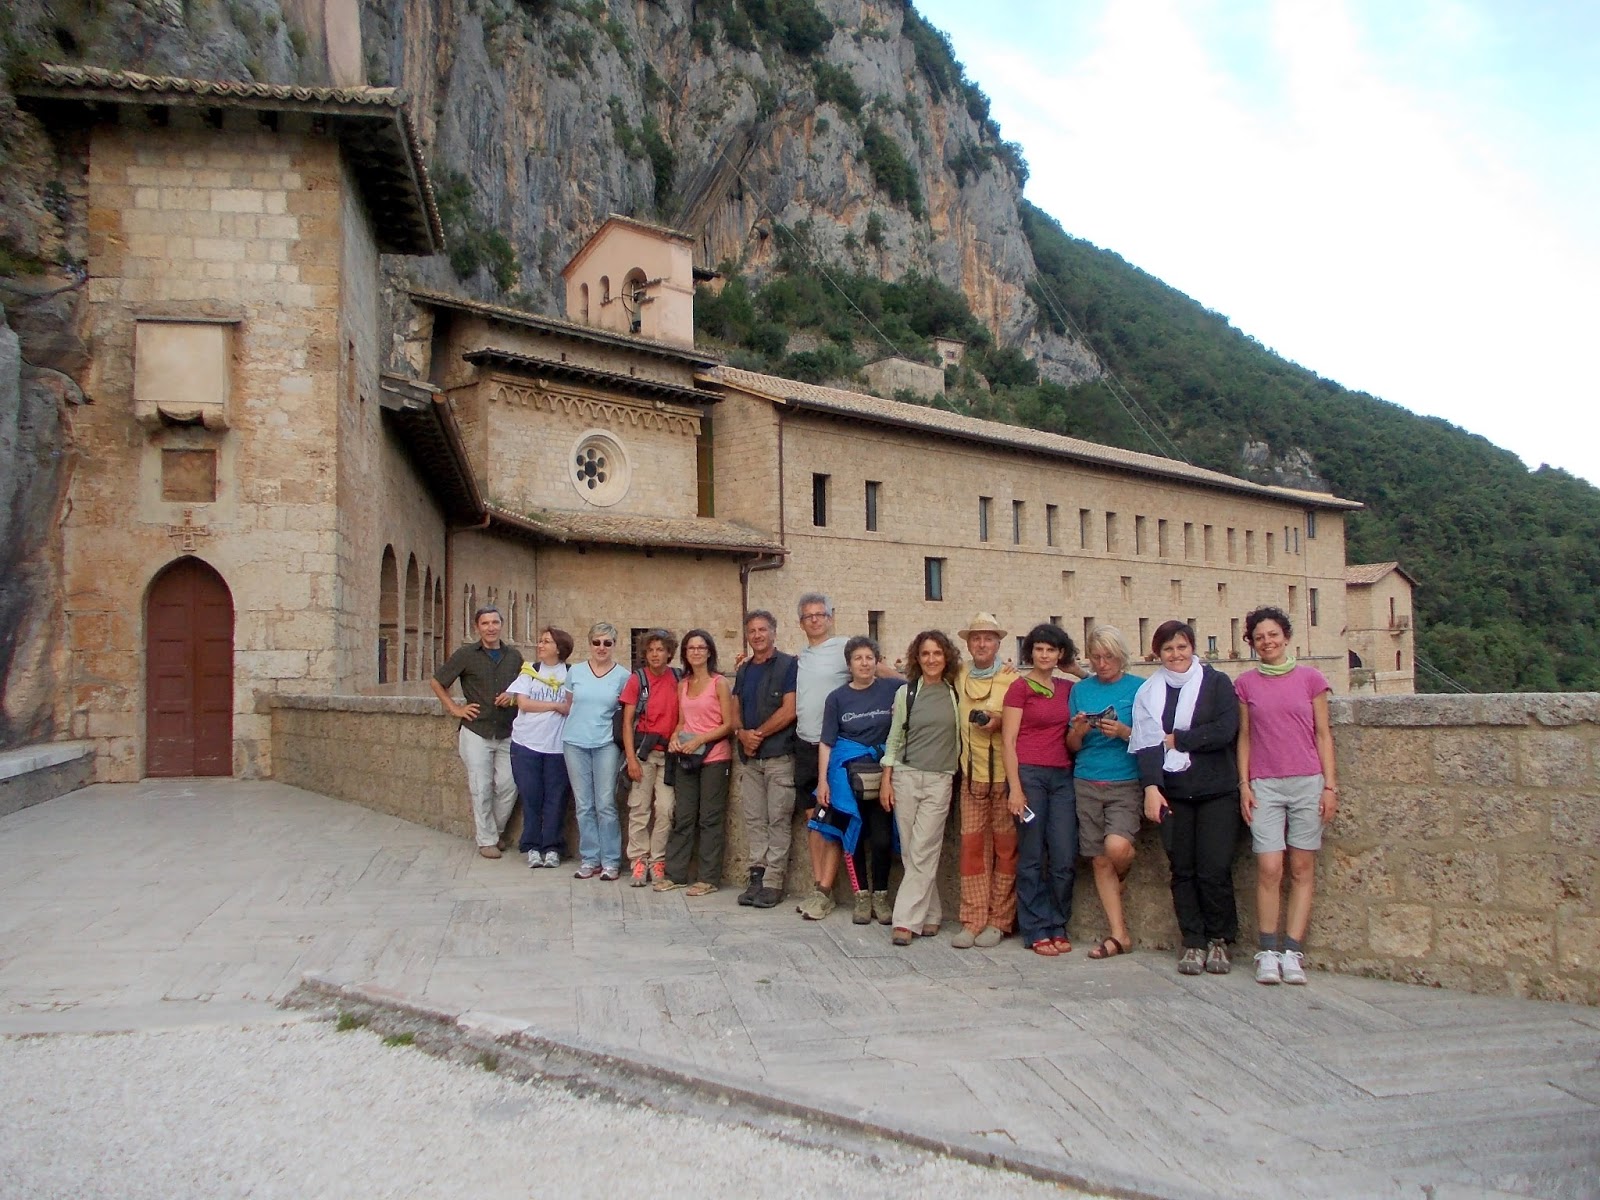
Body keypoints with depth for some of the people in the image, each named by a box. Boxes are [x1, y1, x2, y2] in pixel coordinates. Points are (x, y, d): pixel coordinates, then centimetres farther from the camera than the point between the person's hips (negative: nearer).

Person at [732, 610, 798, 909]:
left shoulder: (788, 665, -4)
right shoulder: (743, 670, 16)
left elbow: (788, 711, -12)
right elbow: (735, 711, 13)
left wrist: (758, 734, -10)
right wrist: (742, 734, -8)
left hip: (779, 755, -6)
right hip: (749, 757, 6)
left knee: (778, 820, -3)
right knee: (754, 820, 8)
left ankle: (773, 883, 0)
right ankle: (757, 876, 13)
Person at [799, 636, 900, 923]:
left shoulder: (893, 689, 0)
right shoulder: (837, 697, 4)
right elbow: (827, 742, 4)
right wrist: (823, 780, -3)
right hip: (847, 769, 1)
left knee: (882, 837, -6)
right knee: (854, 834, 4)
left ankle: (881, 895, 11)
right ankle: (862, 896, 15)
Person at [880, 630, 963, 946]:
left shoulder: (956, 693, 5)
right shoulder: (905, 692, 6)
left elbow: (962, 736, 13)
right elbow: (895, 739, 8)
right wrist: (886, 781, 4)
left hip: (940, 780, -1)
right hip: (906, 776, 1)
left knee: (923, 851, -8)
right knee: (911, 852, 2)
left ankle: (906, 920, -4)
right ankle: (929, 916, 13)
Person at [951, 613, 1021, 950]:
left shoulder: (1012, 680, -2)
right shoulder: (959, 676, 11)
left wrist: (1000, 722, -14)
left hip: (1005, 774, -3)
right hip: (972, 774, 3)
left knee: (1005, 846, 2)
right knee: (972, 845, 2)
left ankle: (999, 921, 11)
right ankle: (972, 920, 7)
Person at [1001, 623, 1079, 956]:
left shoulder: (1068, 688, 13)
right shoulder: (1019, 688, 0)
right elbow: (1008, 741, -5)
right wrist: (1015, 788, -11)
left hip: (1063, 776, 4)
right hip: (1029, 774, -4)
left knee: (1065, 858, 2)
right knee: (1032, 857, 1)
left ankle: (1057, 927, 16)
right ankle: (1037, 931, 9)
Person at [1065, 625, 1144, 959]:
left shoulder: (1138, 687, 1)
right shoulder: (1081, 690, 10)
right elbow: (1072, 746, 12)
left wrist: (1124, 732, -18)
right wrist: (1078, 731, -10)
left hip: (1126, 783, -3)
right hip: (1086, 783, 3)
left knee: (1117, 847, -23)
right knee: (1100, 860, 2)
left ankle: (1121, 878, 13)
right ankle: (1119, 934, 12)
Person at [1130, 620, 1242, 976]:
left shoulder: (1217, 683, 4)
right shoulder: (1148, 692, 9)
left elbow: (1225, 731, -10)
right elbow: (1146, 742, -2)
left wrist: (1175, 739, -6)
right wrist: (1151, 787, -14)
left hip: (1216, 790, -2)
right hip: (1172, 793, 2)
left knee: (1215, 870, -5)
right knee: (1182, 870, 3)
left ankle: (1218, 940, 13)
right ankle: (1193, 942, 12)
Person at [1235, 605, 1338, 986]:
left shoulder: (1310, 679, 5)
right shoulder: (1245, 684, 8)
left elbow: (1323, 735, 7)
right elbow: (1244, 737, 10)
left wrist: (1330, 785, 2)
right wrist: (1244, 784, 3)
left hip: (1308, 782, 0)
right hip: (1264, 785, 0)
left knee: (1302, 869, 1)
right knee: (1269, 869, -7)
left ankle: (1292, 952, 4)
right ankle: (1267, 952, 0)